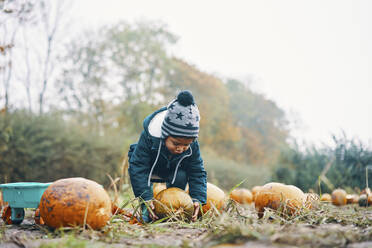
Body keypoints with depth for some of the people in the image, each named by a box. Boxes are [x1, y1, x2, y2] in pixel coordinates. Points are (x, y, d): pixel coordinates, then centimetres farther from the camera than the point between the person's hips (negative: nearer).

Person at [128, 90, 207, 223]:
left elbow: (197, 173, -19)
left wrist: (197, 199, -33)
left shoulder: (192, 146, -30)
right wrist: (146, 199, -44)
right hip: (149, 168, -2)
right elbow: (138, 169, -37)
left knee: (181, 177, -27)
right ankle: (147, 212, -10)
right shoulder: (149, 138, -40)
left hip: (173, 170, 2)